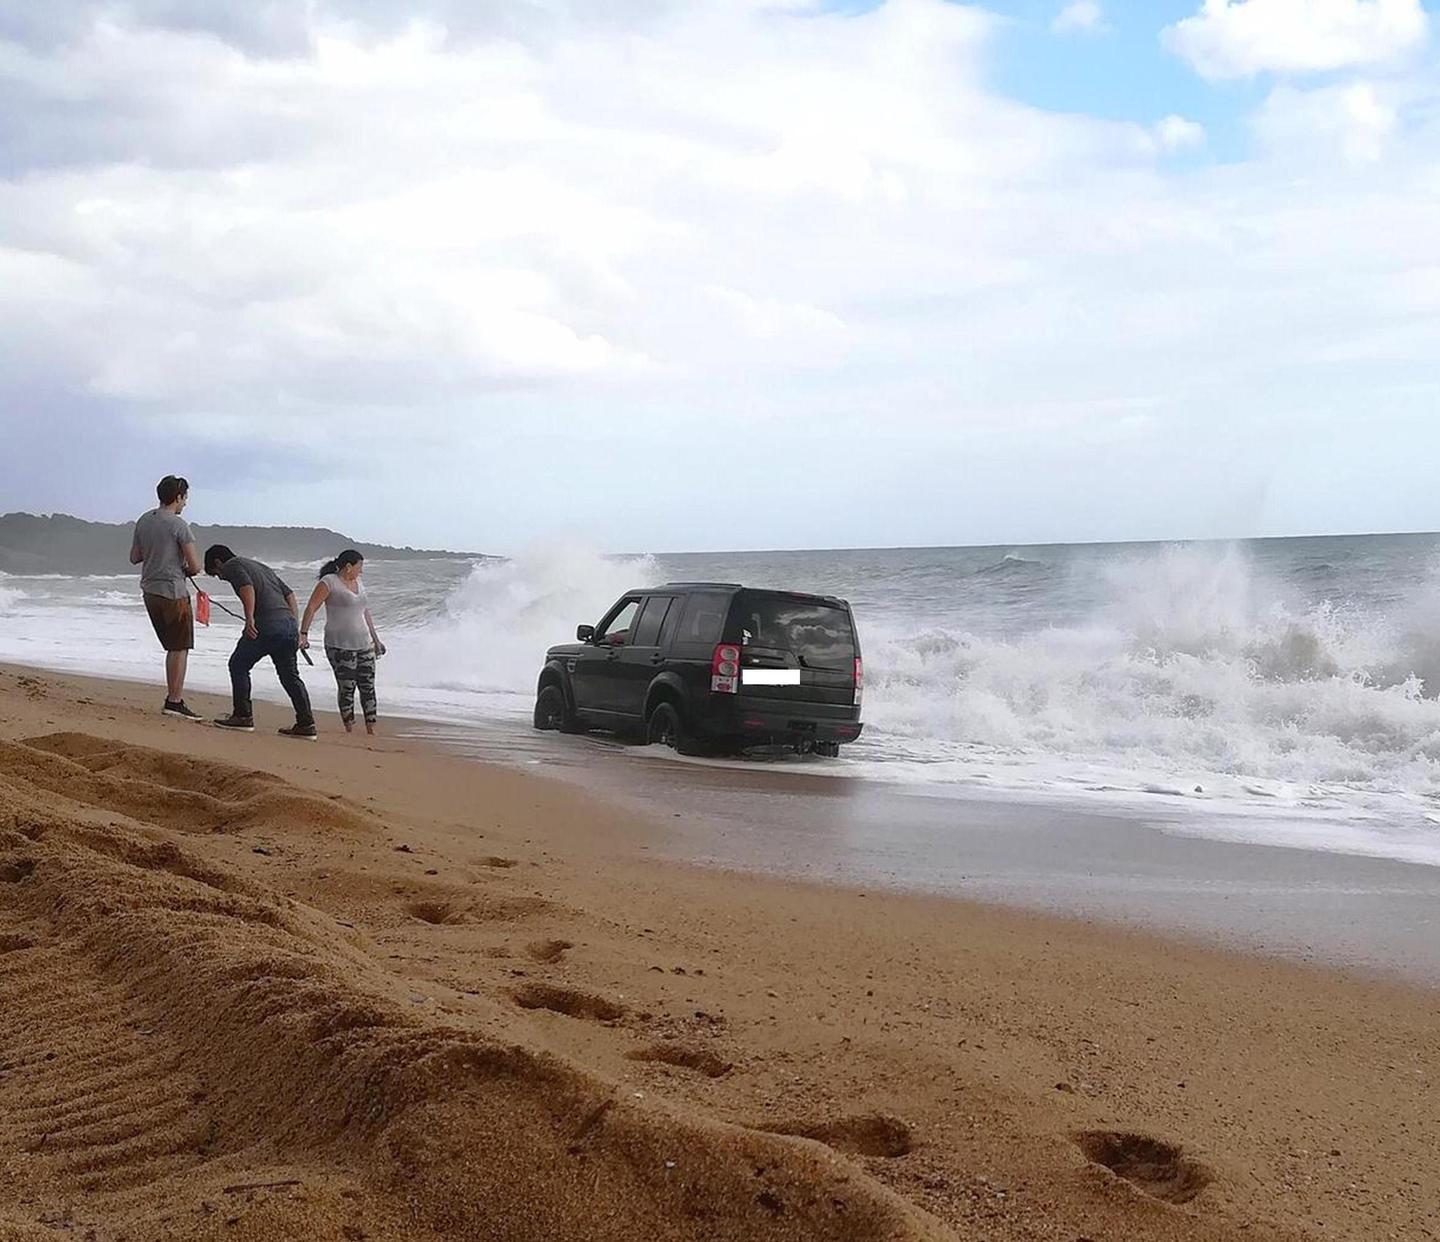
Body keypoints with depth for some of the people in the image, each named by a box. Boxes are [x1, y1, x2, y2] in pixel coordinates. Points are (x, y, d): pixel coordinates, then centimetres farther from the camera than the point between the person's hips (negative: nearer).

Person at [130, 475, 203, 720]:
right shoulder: (179, 525, -14)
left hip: (150, 591, 8)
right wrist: (186, 570, 9)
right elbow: (195, 566, -13)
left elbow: (134, 558, 17)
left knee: (173, 647, 15)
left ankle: (174, 698, 15)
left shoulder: (144, 521, 8)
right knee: (180, 648, -2)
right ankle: (174, 701, -5)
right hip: (174, 592, -8)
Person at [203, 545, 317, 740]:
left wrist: (249, 619, -22)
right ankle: (306, 724, 10)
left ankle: (243, 716, 6)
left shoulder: (232, 565, 8)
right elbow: (289, 594, 24)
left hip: (267, 626, -8)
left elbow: (247, 587, -14)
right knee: (290, 675, 13)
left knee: (238, 665, 8)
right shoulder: (262, 566, 31)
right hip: (289, 624, 8)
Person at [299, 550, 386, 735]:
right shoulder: (329, 582, -5)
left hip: (363, 644, 7)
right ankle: (349, 730, -2)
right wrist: (303, 634, -20)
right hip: (340, 645, -7)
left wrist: (375, 639, 27)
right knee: (347, 688, -8)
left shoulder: (358, 583, 17)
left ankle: (371, 730, 8)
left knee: (368, 687, 3)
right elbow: (311, 608, -10)